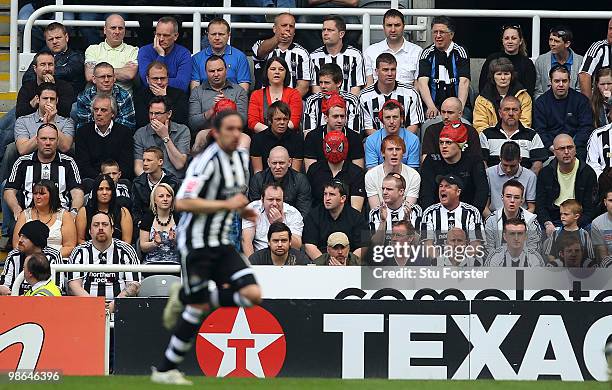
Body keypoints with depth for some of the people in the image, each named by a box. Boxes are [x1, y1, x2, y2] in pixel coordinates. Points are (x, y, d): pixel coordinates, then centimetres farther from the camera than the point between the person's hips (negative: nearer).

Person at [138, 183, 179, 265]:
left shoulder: (178, 218, 5)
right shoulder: (148, 218, 7)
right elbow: (143, 247, 7)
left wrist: (175, 241, -16)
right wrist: (155, 243, -13)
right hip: (151, 263, 0)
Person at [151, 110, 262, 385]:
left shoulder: (241, 159, 9)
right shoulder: (207, 161, -18)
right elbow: (182, 203, -26)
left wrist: (242, 210, 6)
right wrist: (226, 205, -24)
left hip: (221, 243, 8)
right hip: (197, 242, -8)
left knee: (253, 295, -8)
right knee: (198, 307, -5)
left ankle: (184, 296, 13)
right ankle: (164, 370, 9)